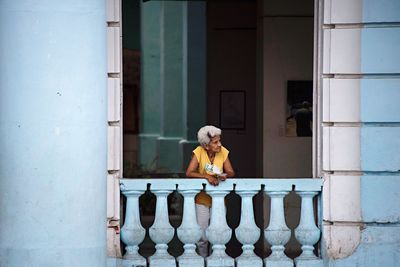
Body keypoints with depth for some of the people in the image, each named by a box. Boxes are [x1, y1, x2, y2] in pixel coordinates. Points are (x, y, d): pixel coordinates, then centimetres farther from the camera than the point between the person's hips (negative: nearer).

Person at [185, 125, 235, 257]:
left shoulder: (223, 152, -7)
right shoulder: (199, 152, -14)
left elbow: (231, 172, -5)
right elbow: (189, 173, -20)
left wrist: (225, 175, -28)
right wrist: (207, 176, -32)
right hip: (202, 198, -2)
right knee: (202, 234, -3)